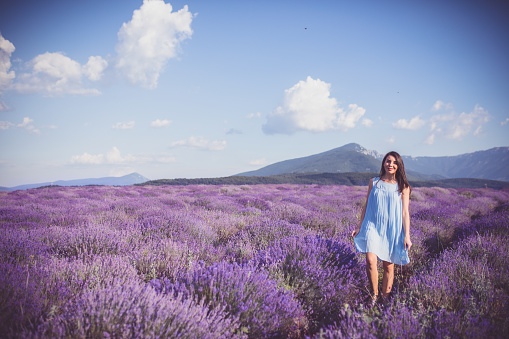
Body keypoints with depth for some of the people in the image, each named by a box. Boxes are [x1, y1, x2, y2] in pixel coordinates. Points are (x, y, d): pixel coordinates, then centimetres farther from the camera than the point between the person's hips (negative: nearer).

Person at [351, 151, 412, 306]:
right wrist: (359, 227, 13)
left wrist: (407, 236, -4)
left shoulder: (403, 187, 4)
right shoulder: (374, 182, 7)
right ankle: (374, 294, 3)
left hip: (392, 229, 0)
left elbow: (405, 212, 2)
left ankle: (385, 297, 20)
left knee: (388, 265, 4)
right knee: (370, 261, -16)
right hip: (373, 226, 0)